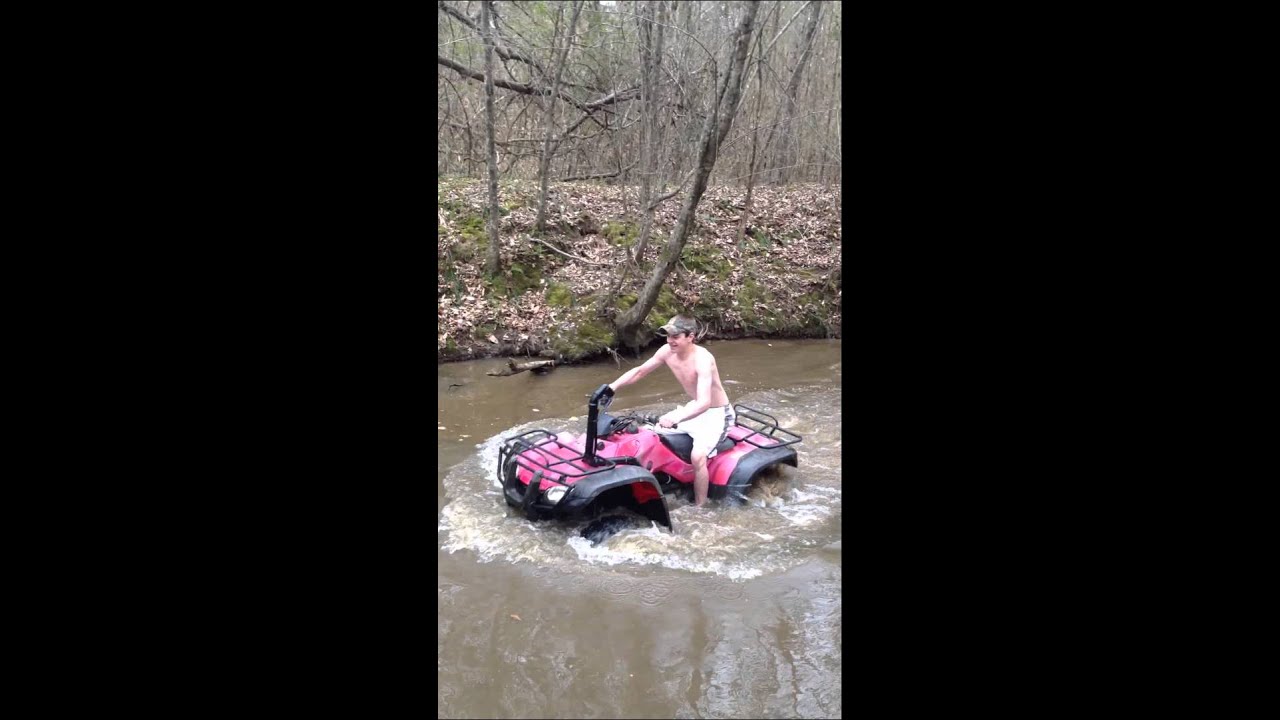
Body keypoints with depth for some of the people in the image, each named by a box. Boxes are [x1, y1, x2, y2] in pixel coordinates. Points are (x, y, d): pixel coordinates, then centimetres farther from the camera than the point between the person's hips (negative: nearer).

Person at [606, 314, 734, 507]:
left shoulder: (702, 359, -31)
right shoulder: (668, 351, -10)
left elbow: (705, 402, -42)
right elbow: (639, 371, 3)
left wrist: (675, 417, -57)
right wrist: (613, 386, -12)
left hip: (717, 413, -8)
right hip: (695, 408, 8)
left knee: (697, 456, -30)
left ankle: (699, 508, -14)